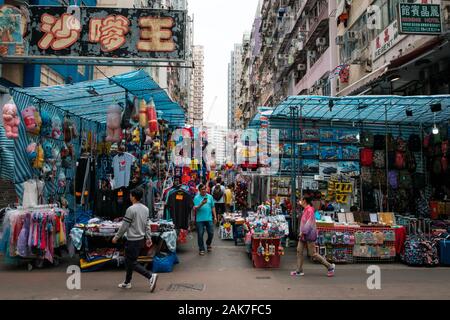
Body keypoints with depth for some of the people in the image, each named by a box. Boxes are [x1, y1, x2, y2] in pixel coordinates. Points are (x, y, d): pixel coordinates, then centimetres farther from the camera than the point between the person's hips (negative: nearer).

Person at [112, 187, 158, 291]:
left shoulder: (131, 209, -18)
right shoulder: (145, 209, 6)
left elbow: (124, 226, -14)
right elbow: (146, 225, 10)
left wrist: (116, 237, -4)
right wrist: (149, 238, 14)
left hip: (133, 240, -8)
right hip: (141, 239, 8)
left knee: (132, 263, -1)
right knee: (129, 260, 20)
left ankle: (151, 276, -12)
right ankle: (127, 282, 29)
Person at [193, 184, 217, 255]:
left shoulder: (210, 197, 8)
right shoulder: (196, 198, -1)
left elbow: (213, 207, 12)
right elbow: (195, 209, -9)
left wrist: (215, 217, 8)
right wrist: (201, 204, -25)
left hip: (209, 218, 3)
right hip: (200, 219, -2)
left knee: (211, 233, 6)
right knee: (200, 234, 2)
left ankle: (208, 244, 34)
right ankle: (201, 249, 16)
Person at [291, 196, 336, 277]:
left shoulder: (309, 210, -18)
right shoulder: (305, 210, 14)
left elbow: (309, 223, -23)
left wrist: (303, 232, -20)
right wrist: (302, 233, 16)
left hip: (309, 235, -10)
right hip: (304, 235, 10)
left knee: (313, 254, -3)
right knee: (299, 251, 5)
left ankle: (330, 266, 10)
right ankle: (299, 271, 11)